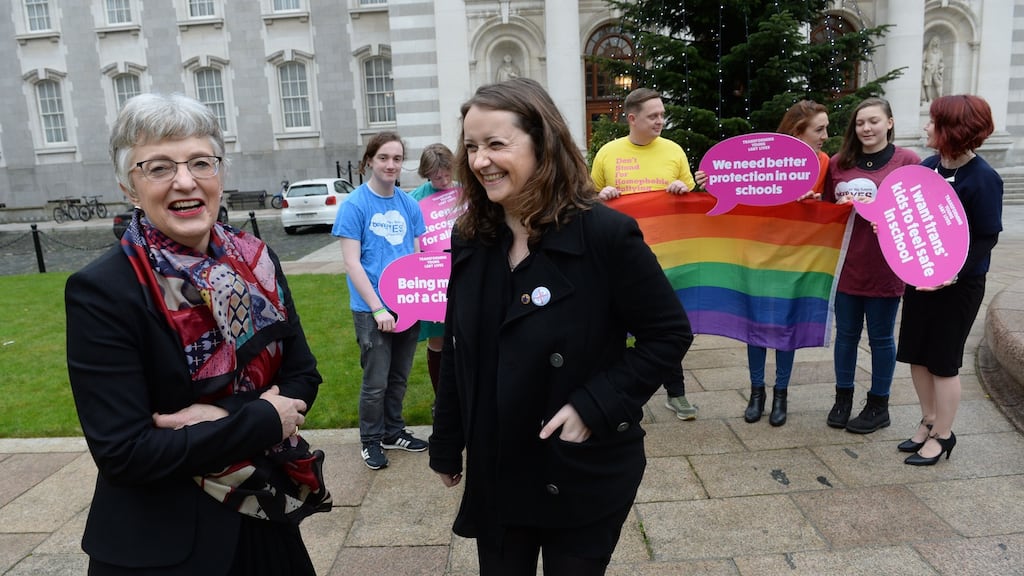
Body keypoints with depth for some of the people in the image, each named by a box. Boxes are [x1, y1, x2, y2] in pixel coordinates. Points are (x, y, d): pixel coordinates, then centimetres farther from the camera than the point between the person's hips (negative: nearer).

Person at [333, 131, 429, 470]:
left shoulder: (409, 204, 5)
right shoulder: (355, 204, -9)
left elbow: (419, 254, 10)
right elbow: (351, 263, -12)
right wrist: (378, 308, -17)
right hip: (371, 309, -5)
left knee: (399, 378, 17)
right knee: (375, 383, 5)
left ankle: (393, 432, 35)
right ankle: (371, 441, 25)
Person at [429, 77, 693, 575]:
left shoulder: (605, 233, -18)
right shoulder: (468, 238, -1)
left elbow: (670, 333, -12)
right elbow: (457, 352, 6)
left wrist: (595, 407, -21)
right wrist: (446, 446, 11)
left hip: (584, 474, -4)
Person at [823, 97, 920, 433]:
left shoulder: (908, 161, -4)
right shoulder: (839, 162, 5)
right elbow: (825, 207, 14)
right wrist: (842, 207, -6)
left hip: (884, 265, -3)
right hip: (845, 264, 3)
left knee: (881, 337, 9)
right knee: (846, 333, 12)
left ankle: (878, 406, 23)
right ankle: (843, 398, 27)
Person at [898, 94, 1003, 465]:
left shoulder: (982, 179, -17)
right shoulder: (928, 166, 1)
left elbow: (986, 239, -16)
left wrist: (953, 273, -26)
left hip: (958, 284, -6)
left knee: (943, 362, 5)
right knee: (916, 355, 14)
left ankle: (942, 436, 23)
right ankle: (928, 422, 33)